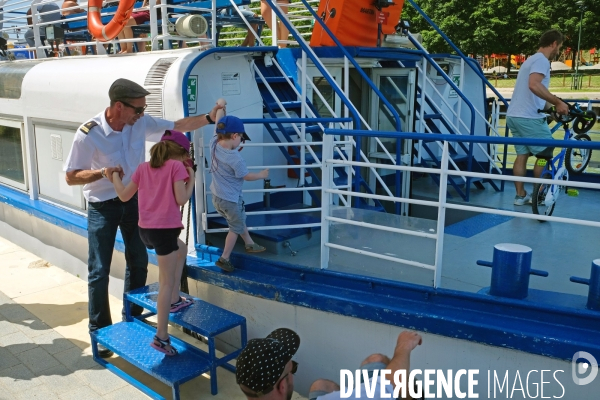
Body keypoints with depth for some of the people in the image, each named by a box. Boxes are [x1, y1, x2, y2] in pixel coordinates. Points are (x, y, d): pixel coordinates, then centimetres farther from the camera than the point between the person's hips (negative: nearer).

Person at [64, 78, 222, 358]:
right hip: (102, 207, -5)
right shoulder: (88, 134, -24)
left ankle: (132, 317, 35)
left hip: (133, 201, 5)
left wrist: (209, 118, -13)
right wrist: (102, 172, -33)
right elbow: (71, 177, -17)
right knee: (99, 271, 1)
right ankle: (99, 331, 17)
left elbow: (177, 127, -1)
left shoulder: (141, 123, -12)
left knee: (138, 261, 15)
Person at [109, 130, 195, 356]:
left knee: (181, 248, 33)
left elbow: (124, 196, 16)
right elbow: (181, 199, -11)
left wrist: (114, 176, 30)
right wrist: (191, 178, 3)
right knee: (167, 282, 0)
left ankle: (174, 300, 34)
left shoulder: (143, 168, 11)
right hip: (165, 229, -7)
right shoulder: (176, 166, -4)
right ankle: (161, 337, 0)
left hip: (145, 229, 7)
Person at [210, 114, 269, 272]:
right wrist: (262, 175, 5)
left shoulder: (214, 143, -12)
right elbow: (247, 176, -14)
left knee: (240, 221, 27)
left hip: (217, 196, 8)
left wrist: (220, 108, 19)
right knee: (236, 228, 13)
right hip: (230, 199, -8)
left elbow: (219, 130, 9)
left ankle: (250, 244, 44)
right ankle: (224, 259, 17)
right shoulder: (235, 158, -29)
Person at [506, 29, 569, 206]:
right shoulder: (541, 60, -10)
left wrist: (550, 105, 31)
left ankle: (520, 195, 12)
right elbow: (534, 85, -28)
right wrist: (557, 102, -26)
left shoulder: (531, 59, 24)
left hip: (514, 116, 10)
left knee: (522, 155, 10)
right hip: (529, 117, -10)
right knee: (545, 153, 2)